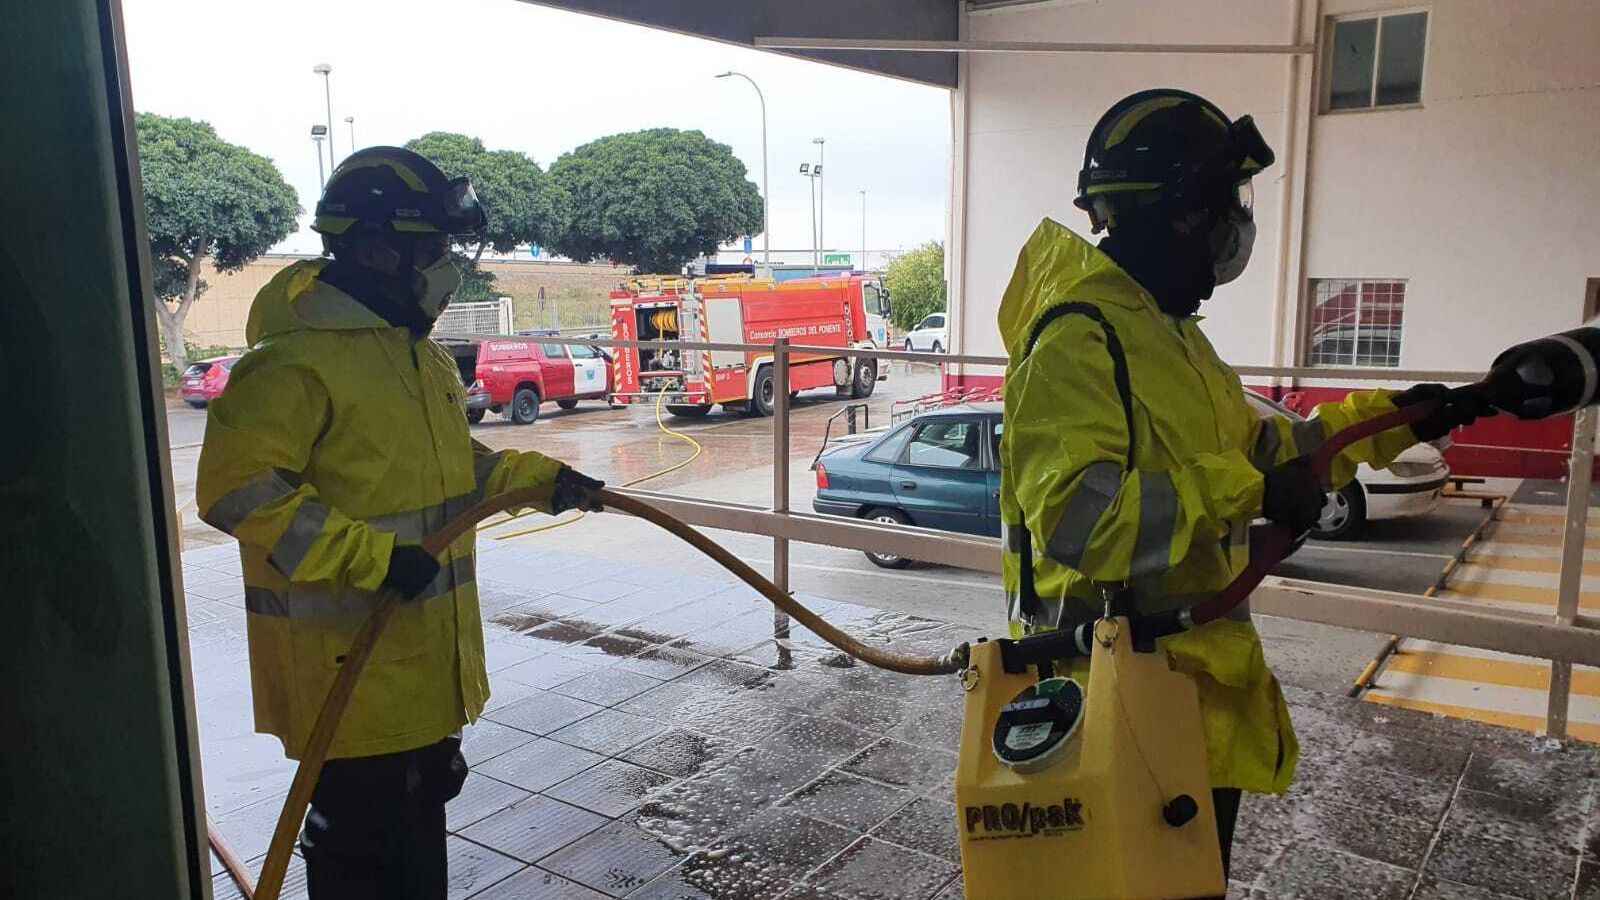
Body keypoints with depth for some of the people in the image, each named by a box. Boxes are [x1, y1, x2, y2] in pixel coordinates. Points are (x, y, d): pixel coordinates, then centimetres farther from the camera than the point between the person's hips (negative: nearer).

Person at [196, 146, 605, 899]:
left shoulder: (418, 352, 11)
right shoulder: (297, 361, -20)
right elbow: (236, 489, -25)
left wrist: (541, 478, 13)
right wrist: (369, 555, -28)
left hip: (425, 652, 9)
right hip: (346, 660, -9)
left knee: (421, 812, 23)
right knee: (361, 838, 4)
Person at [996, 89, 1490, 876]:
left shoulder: (1166, 331, 13)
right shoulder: (1078, 338, -21)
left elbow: (1253, 448, 22)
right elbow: (1073, 511, -32)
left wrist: (1384, 421, 18)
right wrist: (1236, 492, -30)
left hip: (1198, 670, 10)